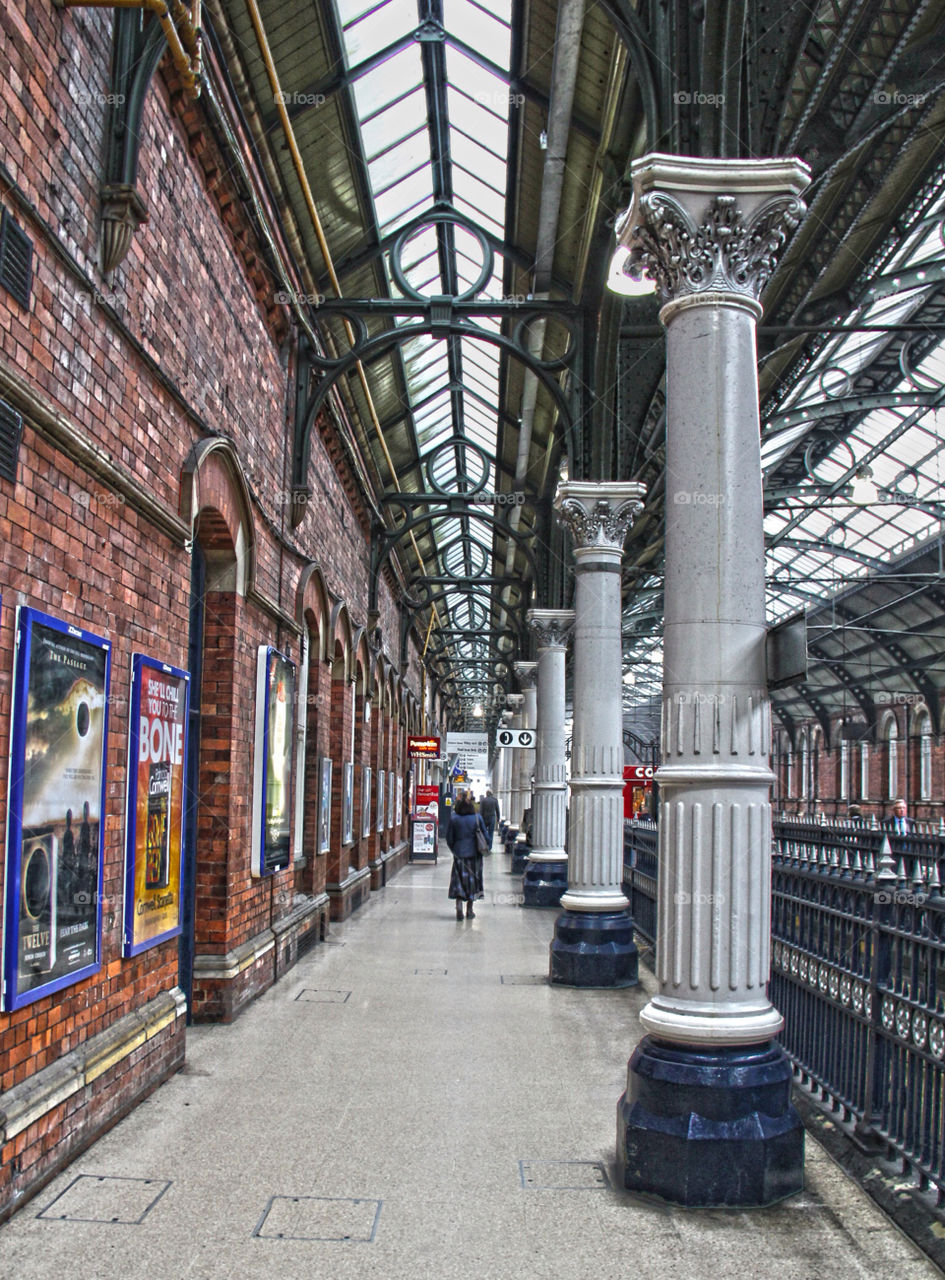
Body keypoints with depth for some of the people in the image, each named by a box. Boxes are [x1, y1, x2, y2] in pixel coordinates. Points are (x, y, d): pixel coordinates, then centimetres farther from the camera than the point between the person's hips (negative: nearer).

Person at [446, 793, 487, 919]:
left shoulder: (454, 819, -7)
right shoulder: (477, 818, -6)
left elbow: (449, 839, -2)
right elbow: (484, 835, 0)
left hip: (459, 853, -1)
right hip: (474, 853, 1)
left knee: (459, 880, 5)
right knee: (472, 880, 11)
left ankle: (459, 905, -14)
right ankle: (469, 910, 15)